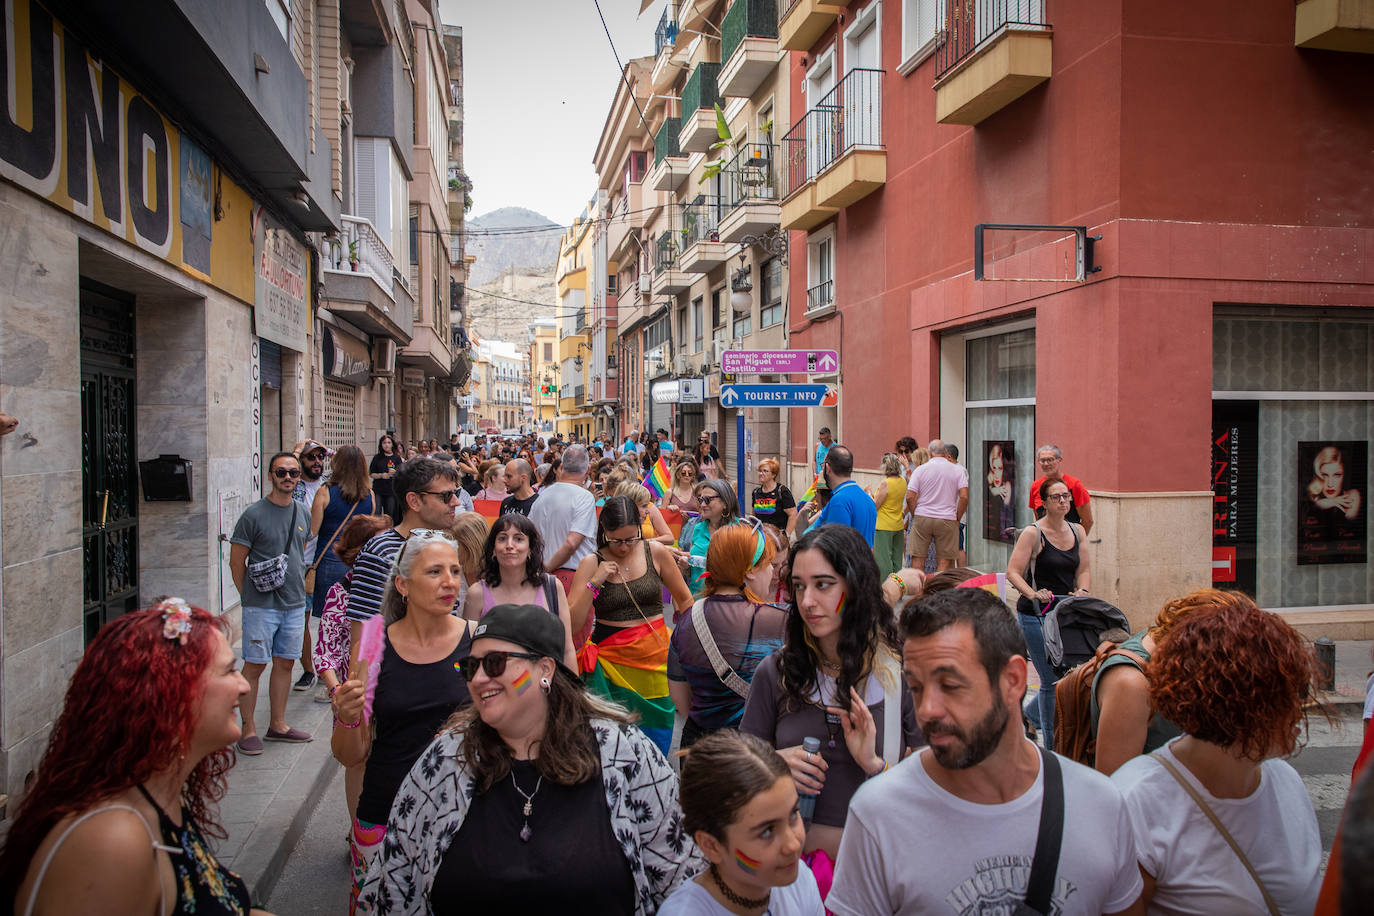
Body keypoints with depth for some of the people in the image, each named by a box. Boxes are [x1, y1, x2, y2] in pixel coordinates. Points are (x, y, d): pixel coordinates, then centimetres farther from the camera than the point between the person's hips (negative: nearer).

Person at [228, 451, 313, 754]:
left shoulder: (303, 514, 8)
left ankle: (277, 725, 24)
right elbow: (236, 561, -5)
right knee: (255, 665, 0)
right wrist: (250, 595, -2)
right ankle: (248, 729, 12)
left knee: (285, 663, 12)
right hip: (261, 606, -5)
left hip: (295, 604, 6)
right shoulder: (254, 515, -9)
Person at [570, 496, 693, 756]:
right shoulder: (591, 563, -2)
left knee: (657, 729, 3)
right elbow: (571, 625, -6)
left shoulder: (656, 552, 1)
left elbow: (684, 600, 13)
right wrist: (594, 582, -14)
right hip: (612, 659, -1)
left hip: (656, 656, 1)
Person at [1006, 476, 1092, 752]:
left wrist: (1082, 591, -8)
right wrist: (1033, 594, -27)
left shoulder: (1078, 531, 9)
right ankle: (1052, 747, 11)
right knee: (1052, 680, -4)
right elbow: (1013, 572, -12)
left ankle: (1030, 714, 34)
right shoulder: (1033, 533, -9)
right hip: (1036, 615, -6)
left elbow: (1084, 569, 11)